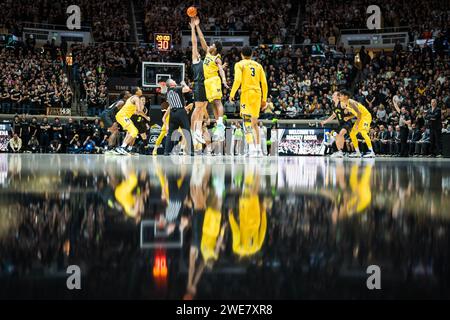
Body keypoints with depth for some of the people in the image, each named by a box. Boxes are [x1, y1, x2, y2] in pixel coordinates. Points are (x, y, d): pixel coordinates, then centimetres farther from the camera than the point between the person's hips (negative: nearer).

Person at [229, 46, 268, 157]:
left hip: (246, 93, -5)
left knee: (247, 122, -9)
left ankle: (252, 148, -25)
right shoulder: (258, 65, 16)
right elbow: (264, 83, 12)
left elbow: (238, 80, -11)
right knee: (254, 122, 16)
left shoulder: (239, 64, 3)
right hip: (257, 94, 5)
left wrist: (232, 94, -2)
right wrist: (264, 99, 17)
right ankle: (258, 149, 16)